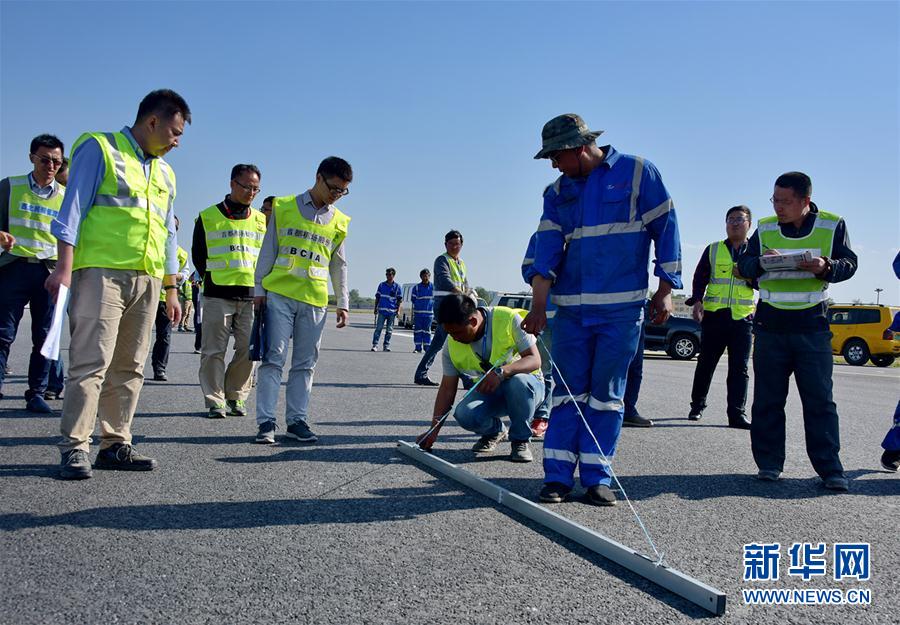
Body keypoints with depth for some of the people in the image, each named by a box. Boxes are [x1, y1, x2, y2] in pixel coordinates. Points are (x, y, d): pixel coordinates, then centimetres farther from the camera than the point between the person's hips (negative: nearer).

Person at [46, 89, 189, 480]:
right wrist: (64, 267, -14)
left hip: (146, 280, 7)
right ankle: (75, 448, -6)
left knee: (129, 367, 7)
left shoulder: (164, 173, 22)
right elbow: (73, 209, -4)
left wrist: (171, 290, 20)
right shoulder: (99, 148, 3)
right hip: (101, 272, -7)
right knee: (91, 361, -10)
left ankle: (115, 444, 13)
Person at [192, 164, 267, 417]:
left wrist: (259, 283, 10)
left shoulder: (262, 221, 14)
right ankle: (215, 400, 5)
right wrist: (211, 279, 5)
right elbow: (198, 254, 11)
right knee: (214, 350, -2)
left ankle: (236, 397, 14)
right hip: (217, 295, -3)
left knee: (248, 349, 1)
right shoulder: (208, 217, 6)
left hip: (252, 295, 3)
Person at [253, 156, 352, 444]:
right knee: (274, 357, -5)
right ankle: (266, 422, -3)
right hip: (279, 294, -3)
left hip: (315, 300, 3)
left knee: (305, 363, 5)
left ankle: (297, 420, 11)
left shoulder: (339, 222, 12)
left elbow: (339, 265, 17)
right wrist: (260, 289, 1)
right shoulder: (284, 207, 5)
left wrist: (342, 302, 12)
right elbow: (268, 251, 5)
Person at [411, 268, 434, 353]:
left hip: (429, 313, 0)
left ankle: (427, 348, 9)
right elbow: (413, 299, 6)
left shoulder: (433, 287, 4)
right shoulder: (416, 287, 1)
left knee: (427, 331, 4)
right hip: (418, 312, 0)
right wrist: (418, 304, -1)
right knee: (418, 330, 0)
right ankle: (418, 348, 5)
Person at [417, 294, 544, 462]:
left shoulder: (508, 319, -23)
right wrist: (433, 431, -14)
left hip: (526, 384, -3)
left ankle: (520, 440, -10)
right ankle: (495, 431, 9)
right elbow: (447, 389, -6)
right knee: (464, 414, -28)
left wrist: (501, 372, -40)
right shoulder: (452, 345, -11)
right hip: (488, 392, 3)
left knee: (518, 382, -39)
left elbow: (535, 360, -22)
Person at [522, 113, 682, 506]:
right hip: (570, 308, 3)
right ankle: (558, 476, 7)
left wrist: (666, 289, -2)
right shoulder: (557, 193, 10)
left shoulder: (638, 172, 1)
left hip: (622, 308, -3)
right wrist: (539, 306, -12)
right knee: (568, 390, 3)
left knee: (607, 393, 2)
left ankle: (597, 478, 9)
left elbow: (665, 228, 2)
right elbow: (547, 249, 0)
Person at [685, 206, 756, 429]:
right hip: (714, 315, 0)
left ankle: (736, 413, -1)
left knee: (739, 368, -2)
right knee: (706, 363, 7)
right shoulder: (713, 250, 10)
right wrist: (697, 301, -6)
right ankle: (697, 406, 20)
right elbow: (700, 278, 9)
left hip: (743, 317, 0)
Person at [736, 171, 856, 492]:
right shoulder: (765, 229, 6)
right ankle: (769, 463, 13)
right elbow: (743, 266, 5)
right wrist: (761, 262, -17)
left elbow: (849, 263, 4)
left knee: (819, 399, -2)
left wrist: (826, 268, -18)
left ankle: (830, 469, 4)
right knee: (768, 398, 5)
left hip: (812, 324, -2)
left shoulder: (832, 226, 2)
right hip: (770, 324, 2)